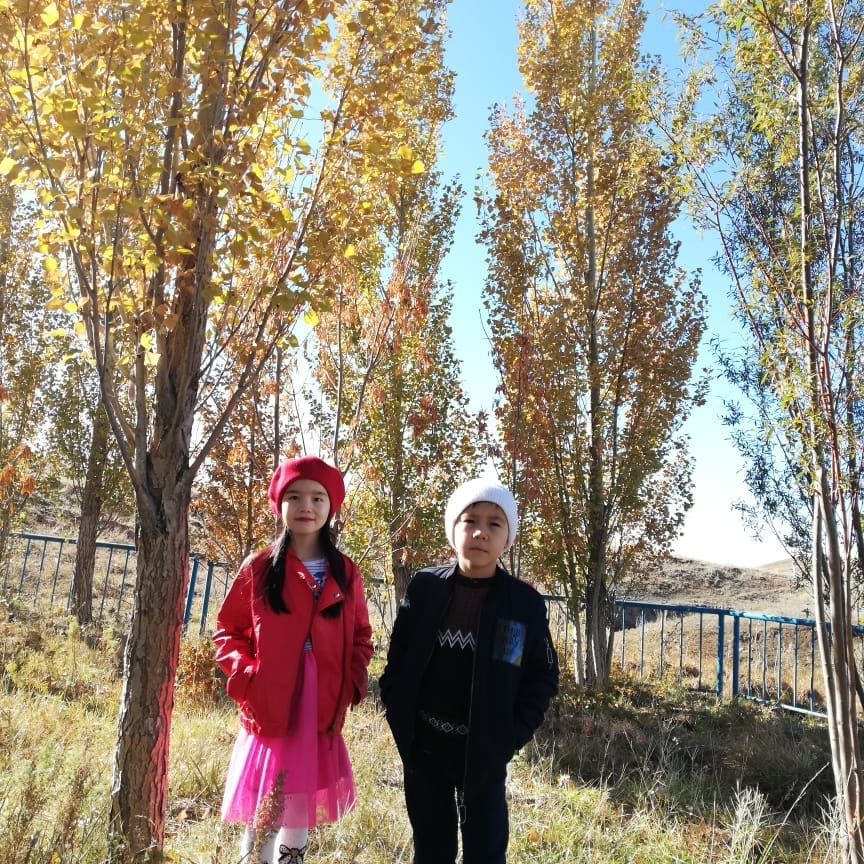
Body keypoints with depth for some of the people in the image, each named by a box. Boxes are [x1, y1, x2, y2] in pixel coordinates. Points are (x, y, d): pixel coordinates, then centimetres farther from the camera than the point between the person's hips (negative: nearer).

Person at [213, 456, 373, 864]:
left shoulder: (345, 573, 3)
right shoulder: (258, 567, -3)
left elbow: (361, 637, 12)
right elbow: (228, 630, 4)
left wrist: (352, 682, -2)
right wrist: (246, 675, -10)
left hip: (322, 715, 2)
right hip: (268, 711, -2)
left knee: (301, 814, 16)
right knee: (263, 818, 1)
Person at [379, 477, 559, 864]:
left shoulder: (526, 603, -8)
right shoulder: (424, 587, -5)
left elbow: (543, 676, -2)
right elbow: (397, 659, 2)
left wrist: (513, 735, -10)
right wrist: (398, 718, -5)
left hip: (484, 754, -1)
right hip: (424, 749, 2)